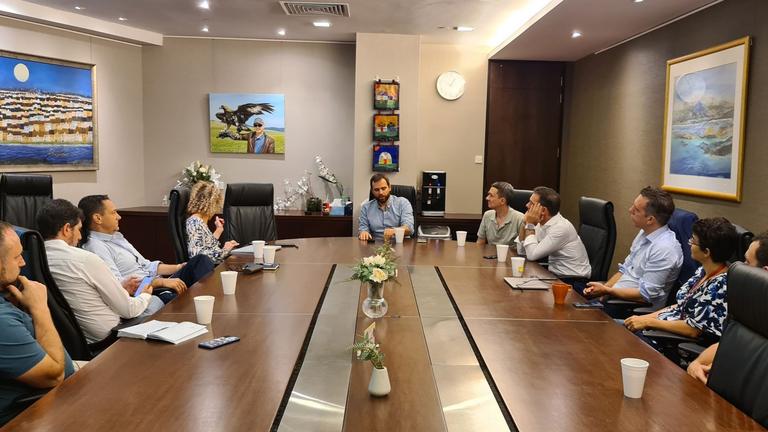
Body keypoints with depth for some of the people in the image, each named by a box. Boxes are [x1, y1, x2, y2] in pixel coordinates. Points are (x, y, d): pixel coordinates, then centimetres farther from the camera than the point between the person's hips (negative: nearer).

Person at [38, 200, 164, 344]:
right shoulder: (86, 259, -26)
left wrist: (121, 288, 12)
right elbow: (128, 310, -16)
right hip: (107, 336, -7)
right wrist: (145, 295, 4)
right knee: (155, 302, 18)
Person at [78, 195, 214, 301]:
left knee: (200, 260, -6)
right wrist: (162, 282, -23)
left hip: (159, 285, 9)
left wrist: (178, 267, 10)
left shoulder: (116, 236, 18)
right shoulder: (96, 247, -13)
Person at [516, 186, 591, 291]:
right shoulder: (542, 223, 3)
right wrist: (526, 223, -6)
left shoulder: (561, 227, -22)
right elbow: (521, 251, 4)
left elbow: (532, 255, -23)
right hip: (556, 276, 8)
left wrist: (530, 225, -15)